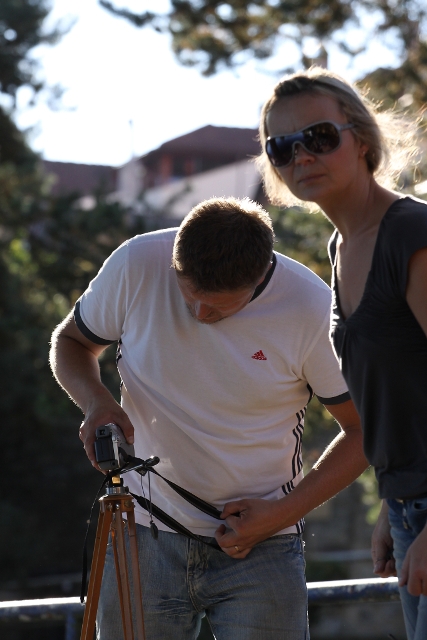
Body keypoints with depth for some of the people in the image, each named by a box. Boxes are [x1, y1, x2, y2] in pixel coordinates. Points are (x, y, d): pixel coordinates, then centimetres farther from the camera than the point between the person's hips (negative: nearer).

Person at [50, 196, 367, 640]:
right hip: (144, 536, 2)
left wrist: (283, 513, -12)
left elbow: (364, 428, -3)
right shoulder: (137, 265, -10)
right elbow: (70, 341, 9)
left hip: (259, 548, -1)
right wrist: (95, 402, -13)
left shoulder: (311, 309, -14)